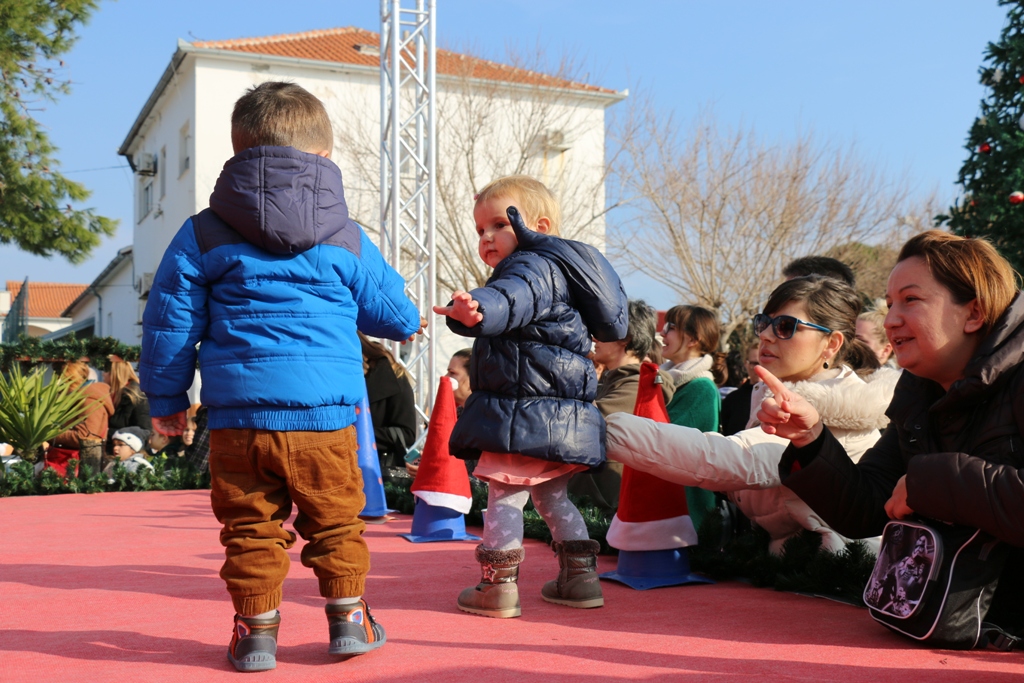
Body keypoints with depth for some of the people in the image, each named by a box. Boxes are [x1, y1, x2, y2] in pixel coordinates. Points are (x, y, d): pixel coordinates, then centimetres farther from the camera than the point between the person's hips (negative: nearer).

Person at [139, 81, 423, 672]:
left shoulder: (202, 234, 5)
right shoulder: (348, 239, 6)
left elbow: (170, 320, 6)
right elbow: (392, 311, 15)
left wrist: (167, 397, 16)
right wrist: (411, 322, 39)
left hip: (238, 417, 0)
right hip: (324, 416, 0)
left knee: (251, 528, 10)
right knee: (336, 520, 14)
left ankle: (257, 631, 15)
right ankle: (348, 618, 21)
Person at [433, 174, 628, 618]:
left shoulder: (533, 267, -12)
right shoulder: (558, 270, 21)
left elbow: (512, 299, -38)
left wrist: (477, 310, -58)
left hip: (525, 411, -10)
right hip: (563, 414, 11)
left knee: (505, 494, -3)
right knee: (552, 495, 20)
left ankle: (499, 585, 2)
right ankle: (580, 577, 24)